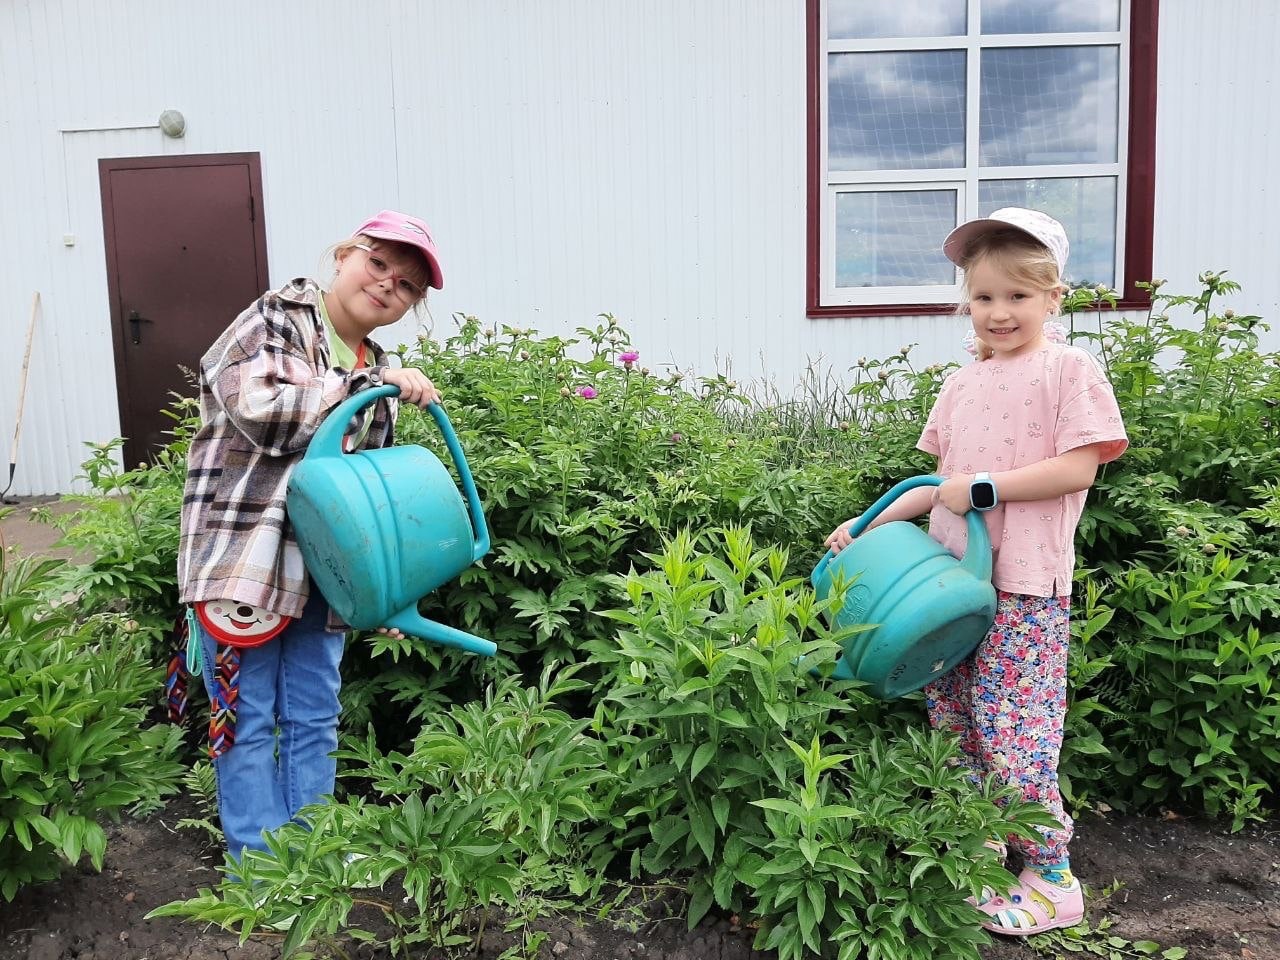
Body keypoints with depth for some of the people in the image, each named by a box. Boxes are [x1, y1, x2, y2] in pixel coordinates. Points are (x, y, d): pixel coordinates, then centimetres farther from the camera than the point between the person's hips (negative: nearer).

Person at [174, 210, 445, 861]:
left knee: (315, 720, 14)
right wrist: (371, 383, -19)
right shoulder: (277, 319, -6)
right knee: (249, 720, 3)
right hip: (242, 559, -6)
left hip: (324, 568, 7)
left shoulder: (377, 370, 14)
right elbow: (259, 412, -24)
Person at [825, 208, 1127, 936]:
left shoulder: (1069, 369, -4)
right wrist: (870, 526, 8)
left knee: (1013, 728, -4)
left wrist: (984, 487, -15)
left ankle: (1053, 877, 14)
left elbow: (1078, 469, -12)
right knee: (954, 724, 12)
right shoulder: (961, 386, 13)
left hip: (1025, 587, -6)